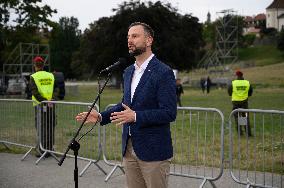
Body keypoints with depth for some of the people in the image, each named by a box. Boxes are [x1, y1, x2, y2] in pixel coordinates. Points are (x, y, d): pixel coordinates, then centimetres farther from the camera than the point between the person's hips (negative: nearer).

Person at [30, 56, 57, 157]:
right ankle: (50, 149, 16)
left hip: (40, 105, -3)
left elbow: (35, 92, -14)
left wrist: (44, 101, -17)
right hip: (51, 105, 3)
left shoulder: (33, 77, -3)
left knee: (41, 128, 1)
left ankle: (42, 151, 2)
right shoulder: (51, 76, 8)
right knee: (50, 128, 10)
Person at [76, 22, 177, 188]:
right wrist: (101, 117, 7)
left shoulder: (164, 72, -13)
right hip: (129, 149, 7)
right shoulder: (129, 72, 12)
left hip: (153, 151, -7)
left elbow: (169, 113, -18)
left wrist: (136, 116, -26)